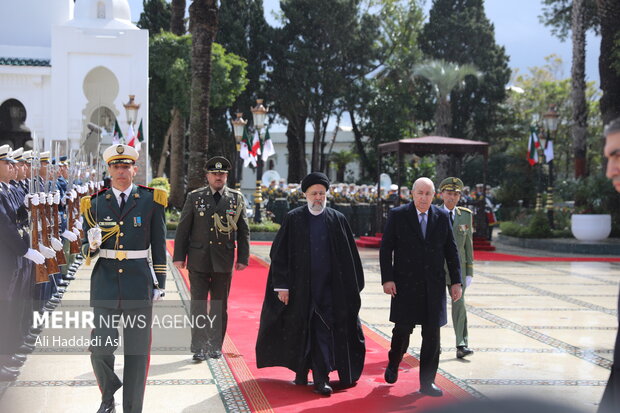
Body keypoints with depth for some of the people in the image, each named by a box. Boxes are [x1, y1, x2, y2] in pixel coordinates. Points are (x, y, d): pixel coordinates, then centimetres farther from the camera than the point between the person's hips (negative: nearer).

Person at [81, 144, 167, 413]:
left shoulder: (151, 201, 2)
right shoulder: (95, 204, 6)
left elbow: (159, 246, 5)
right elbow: (87, 251, 9)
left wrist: (160, 283, 2)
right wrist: (92, 245, -14)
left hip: (139, 281, -1)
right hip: (105, 282, 1)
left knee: (137, 350, 4)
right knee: (100, 348, -5)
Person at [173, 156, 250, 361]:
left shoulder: (236, 198, 5)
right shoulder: (194, 197, 4)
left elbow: (243, 230, 7)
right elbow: (183, 228, 4)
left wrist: (243, 258, 2)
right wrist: (179, 256, 0)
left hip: (223, 262, 1)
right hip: (198, 261, -1)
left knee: (220, 306, 8)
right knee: (198, 305, -1)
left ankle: (215, 346, 18)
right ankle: (199, 348, 5)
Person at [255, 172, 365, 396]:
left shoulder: (337, 220, 3)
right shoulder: (293, 219, 1)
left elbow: (350, 257, 4)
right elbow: (279, 253, 0)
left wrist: (351, 288, 1)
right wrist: (281, 285, -6)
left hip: (328, 288, 0)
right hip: (300, 287, 0)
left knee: (324, 332, -3)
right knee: (300, 330, 10)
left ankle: (321, 378, 1)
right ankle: (301, 371, 27)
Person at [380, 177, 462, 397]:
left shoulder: (442, 216, 6)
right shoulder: (397, 215, -1)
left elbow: (451, 250, 8)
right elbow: (386, 249, -2)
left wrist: (455, 281, 4)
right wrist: (387, 279, -9)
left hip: (434, 285, 2)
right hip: (405, 284, -2)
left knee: (432, 334, 2)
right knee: (403, 329, 2)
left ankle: (427, 382, 12)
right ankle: (393, 364, 32)